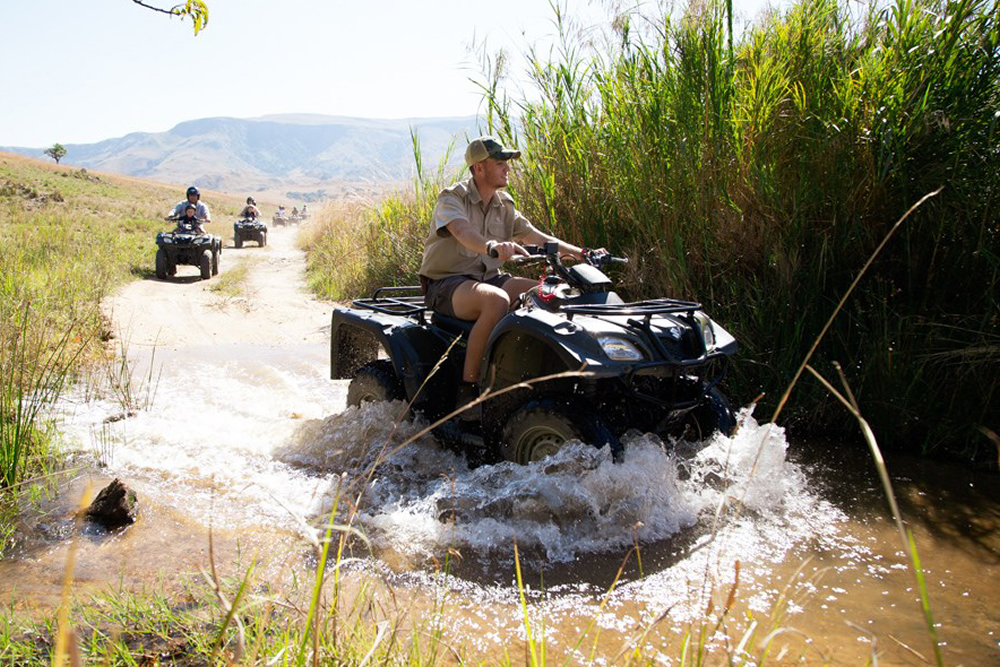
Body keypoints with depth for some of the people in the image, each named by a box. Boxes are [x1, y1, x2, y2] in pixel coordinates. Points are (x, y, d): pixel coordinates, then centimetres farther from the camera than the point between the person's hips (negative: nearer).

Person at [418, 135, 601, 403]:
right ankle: (467, 387, -30)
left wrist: (581, 254, -6)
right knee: (497, 300, -38)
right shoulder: (452, 199, -10)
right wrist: (492, 247, -53)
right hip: (445, 284, -7)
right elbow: (462, 232, -31)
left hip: (488, 278, 7)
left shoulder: (504, 205, 12)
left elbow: (535, 236, 7)